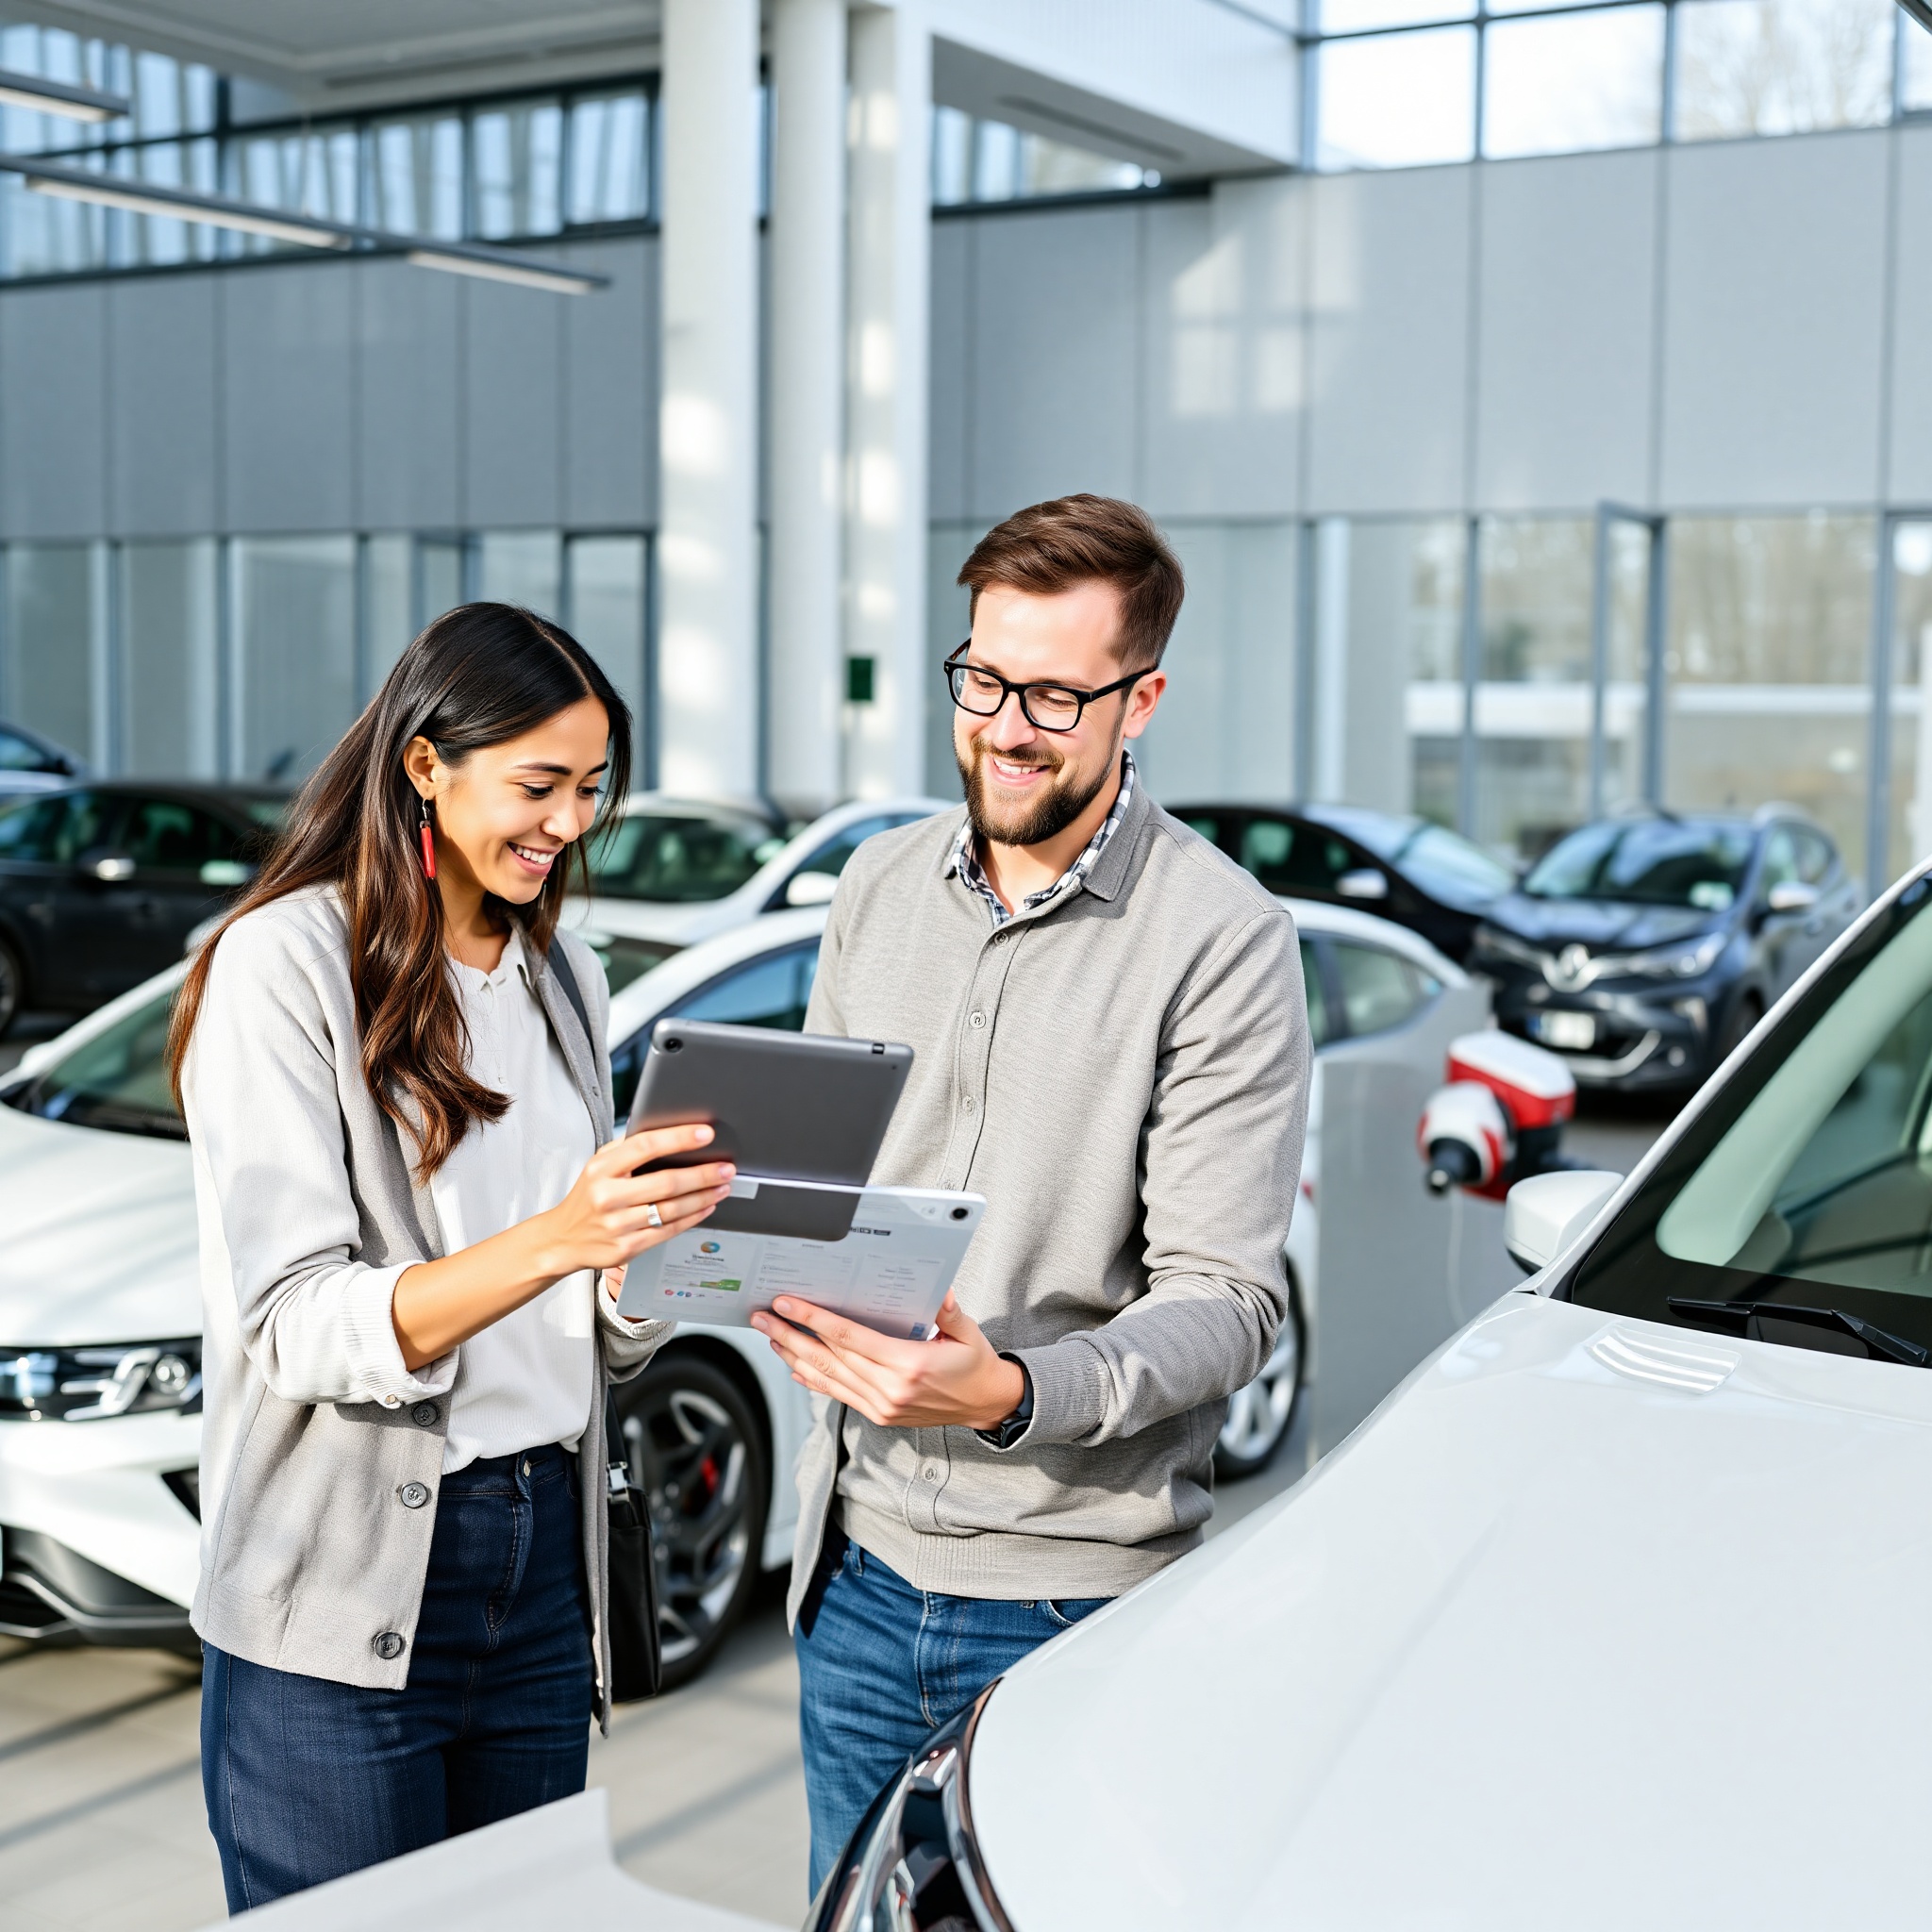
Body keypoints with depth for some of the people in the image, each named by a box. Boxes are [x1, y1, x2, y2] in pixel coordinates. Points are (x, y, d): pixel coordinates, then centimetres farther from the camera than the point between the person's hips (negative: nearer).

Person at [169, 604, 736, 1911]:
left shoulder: (563, 978, 13)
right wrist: (551, 1240, -32)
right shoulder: (283, 963, -9)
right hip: (345, 1600, -6)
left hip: (543, 1564, 6)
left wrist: (676, 1234, -9)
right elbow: (297, 1326, -19)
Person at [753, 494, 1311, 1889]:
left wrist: (1013, 1395, -31)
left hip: (1077, 1592, -5)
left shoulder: (1223, 939, -12)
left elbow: (1226, 1300, -15)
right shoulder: (880, 884, 7)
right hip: (861, 1563, 5)